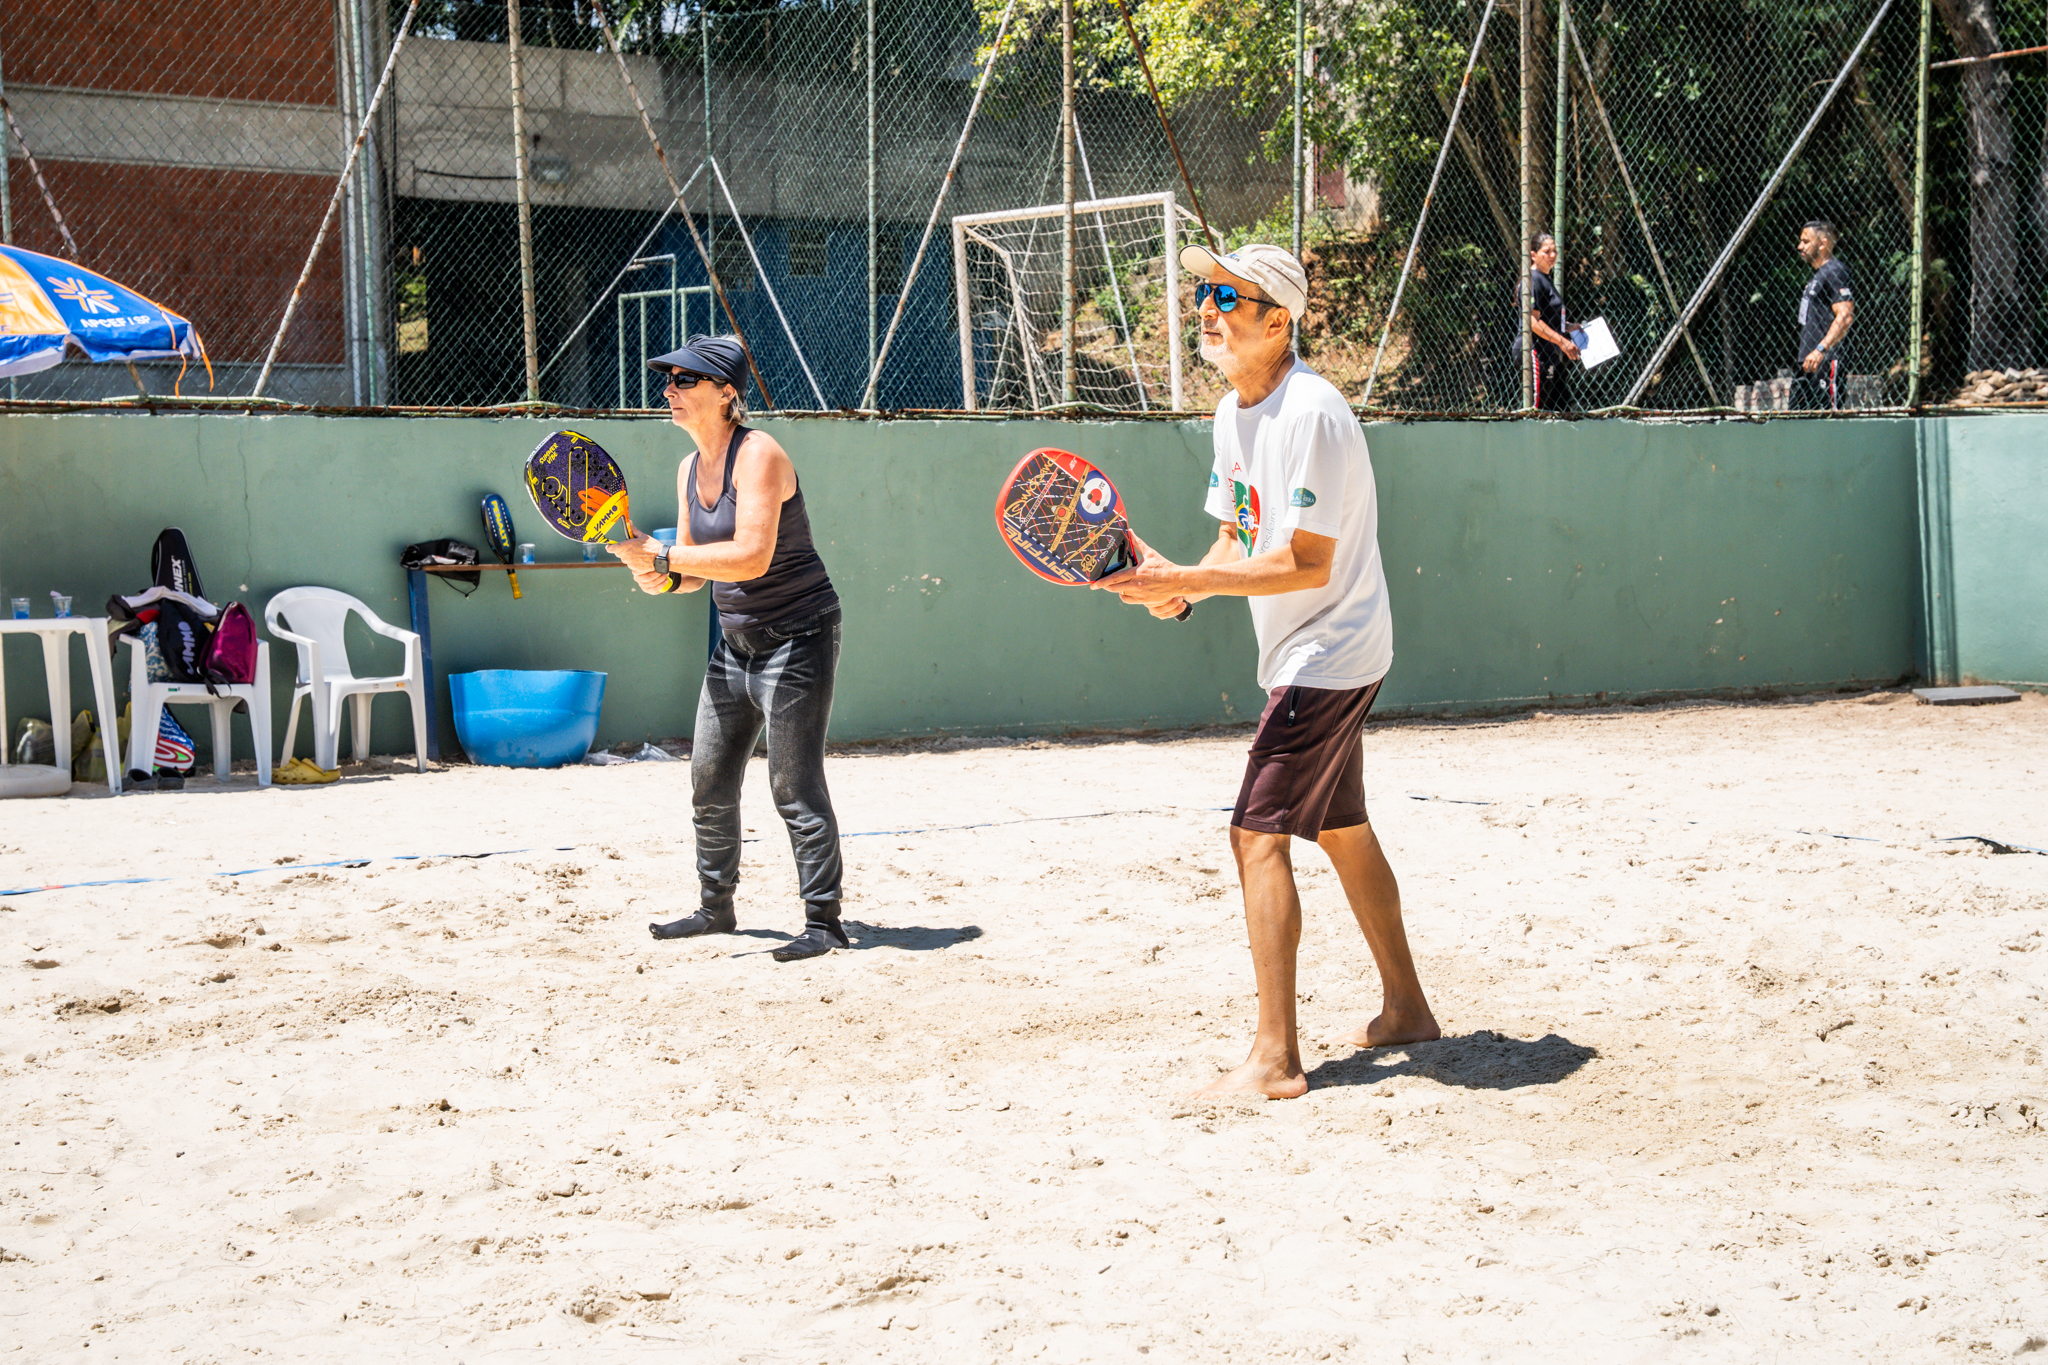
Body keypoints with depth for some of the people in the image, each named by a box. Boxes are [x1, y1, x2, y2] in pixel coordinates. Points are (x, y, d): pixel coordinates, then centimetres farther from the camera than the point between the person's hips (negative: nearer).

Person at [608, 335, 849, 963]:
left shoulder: (758, 454, -18)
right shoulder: (690, 469, 8)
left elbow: (752, 556, -28)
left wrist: (662, 556, -26)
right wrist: (663, 576, -8)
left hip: (798, 637, -9)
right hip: (735, 645, 9)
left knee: (795, 787, -8)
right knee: (709, 784, 12)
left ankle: (823, 921, -1)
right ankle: (715, 907, 26)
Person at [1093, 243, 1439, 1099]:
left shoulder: (1310, 414, -23)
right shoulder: (1233, 412, 8)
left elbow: (1307, 563, -26)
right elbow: (1237, 538, 13)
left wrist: (1185, 580, -27)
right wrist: (1181, 586, -7)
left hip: (1330, 655, -10)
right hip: (1316, 656, 10)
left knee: (1259, 834, -14)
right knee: (1342, 829, 19)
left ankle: (1275, 1059, -13)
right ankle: (1405, 1009, 33)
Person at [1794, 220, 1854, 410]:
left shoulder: (1835, 272, -9)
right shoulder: (1817, 275, 23)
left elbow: (1845, 316, -20)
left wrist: (1820, 350, -27)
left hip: (1826, 365, -10)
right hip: (1809, 365, 10)